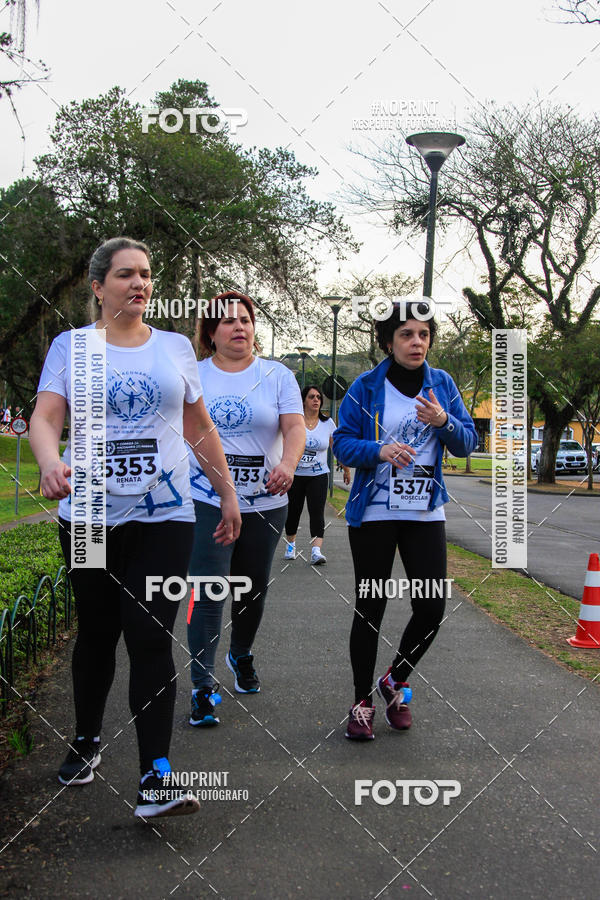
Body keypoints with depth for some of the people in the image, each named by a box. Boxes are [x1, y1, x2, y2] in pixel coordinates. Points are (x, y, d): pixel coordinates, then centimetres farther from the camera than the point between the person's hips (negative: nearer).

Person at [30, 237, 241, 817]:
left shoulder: (176, 347, 10)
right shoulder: (71, 346, 4)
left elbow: (200, 429, 17)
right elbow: (44, 417, -9)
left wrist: (227, 495, 16)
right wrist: (51, 463, -30)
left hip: (163, 515, 0)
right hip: (88, 515, 0)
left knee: (151, 639, -7)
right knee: (96, 634, 11)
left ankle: (155, 777, -6)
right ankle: (86, 742, 35)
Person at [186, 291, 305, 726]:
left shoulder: (277, 375, 3)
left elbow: (295, 426, -9)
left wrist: (288, 464, -28)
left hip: (265, 504, 2)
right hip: (207, 502, -2)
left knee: (254, 589, 15)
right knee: (209, 592, -9)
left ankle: (242, 656, 41)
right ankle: (203, 686, -3)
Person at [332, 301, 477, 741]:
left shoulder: (442, 384, 4)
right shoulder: (366, 387, -4)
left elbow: (468, 443, 4)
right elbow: (343, 443, -5)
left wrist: (444, 421, -16)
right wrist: (379, 450, -24)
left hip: (426, 514, 3)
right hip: (373, 514, -2)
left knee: (432, 608, -1)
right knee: (370, 608, 3)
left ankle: (395, 681, 26)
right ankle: (362, 702, 19)